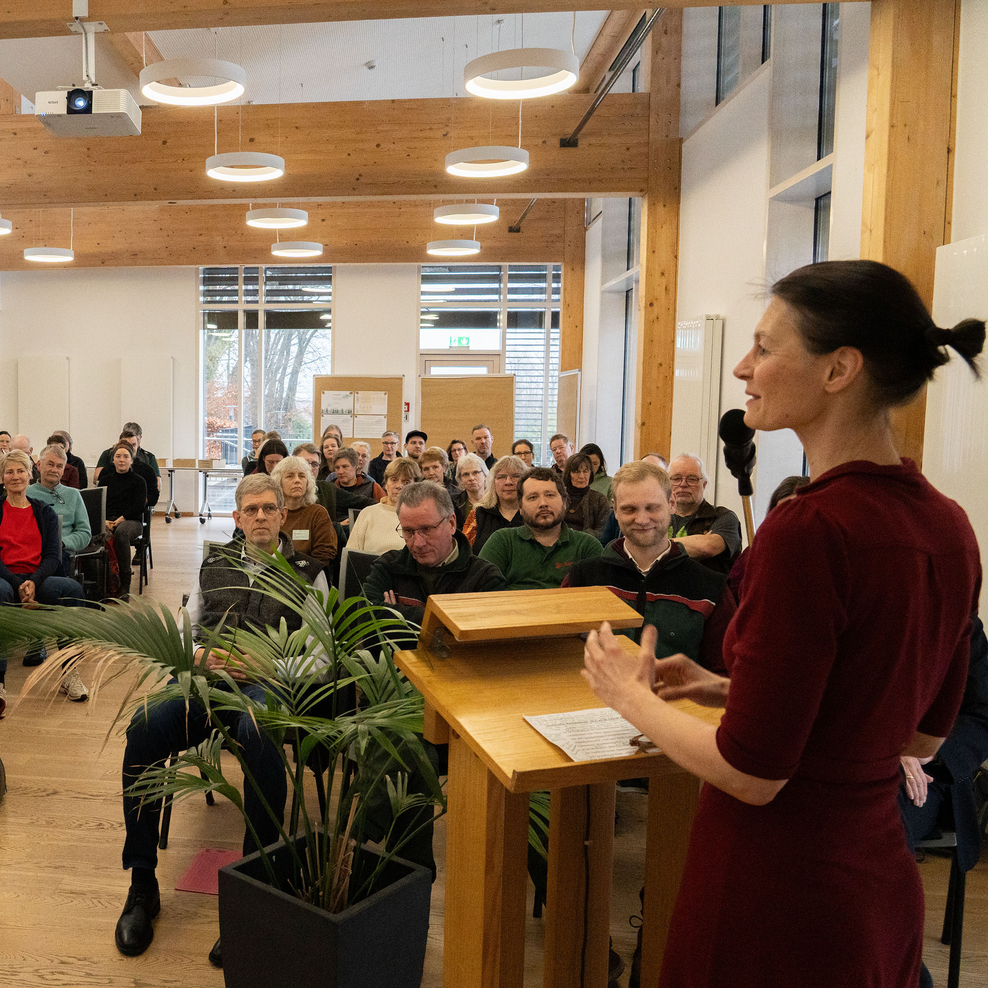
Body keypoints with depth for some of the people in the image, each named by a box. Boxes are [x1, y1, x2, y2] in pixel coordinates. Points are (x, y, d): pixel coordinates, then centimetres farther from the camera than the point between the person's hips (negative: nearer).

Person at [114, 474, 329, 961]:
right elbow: (186, 630, 23)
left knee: (257, 733, -39)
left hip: (267, 683, -3)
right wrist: (201, 655, -1)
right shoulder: (214, 565, 25)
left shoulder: (307, 572, 13)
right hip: (205, 675, 3)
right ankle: (142, 884, -16)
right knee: (144, 726, -28)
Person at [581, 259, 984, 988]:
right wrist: (724, 688, 8)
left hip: (778, 901, -7)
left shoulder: (808, 530, -27)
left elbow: (752, 774, -21)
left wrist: (630, 694, -5)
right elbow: (922, 735, 9)